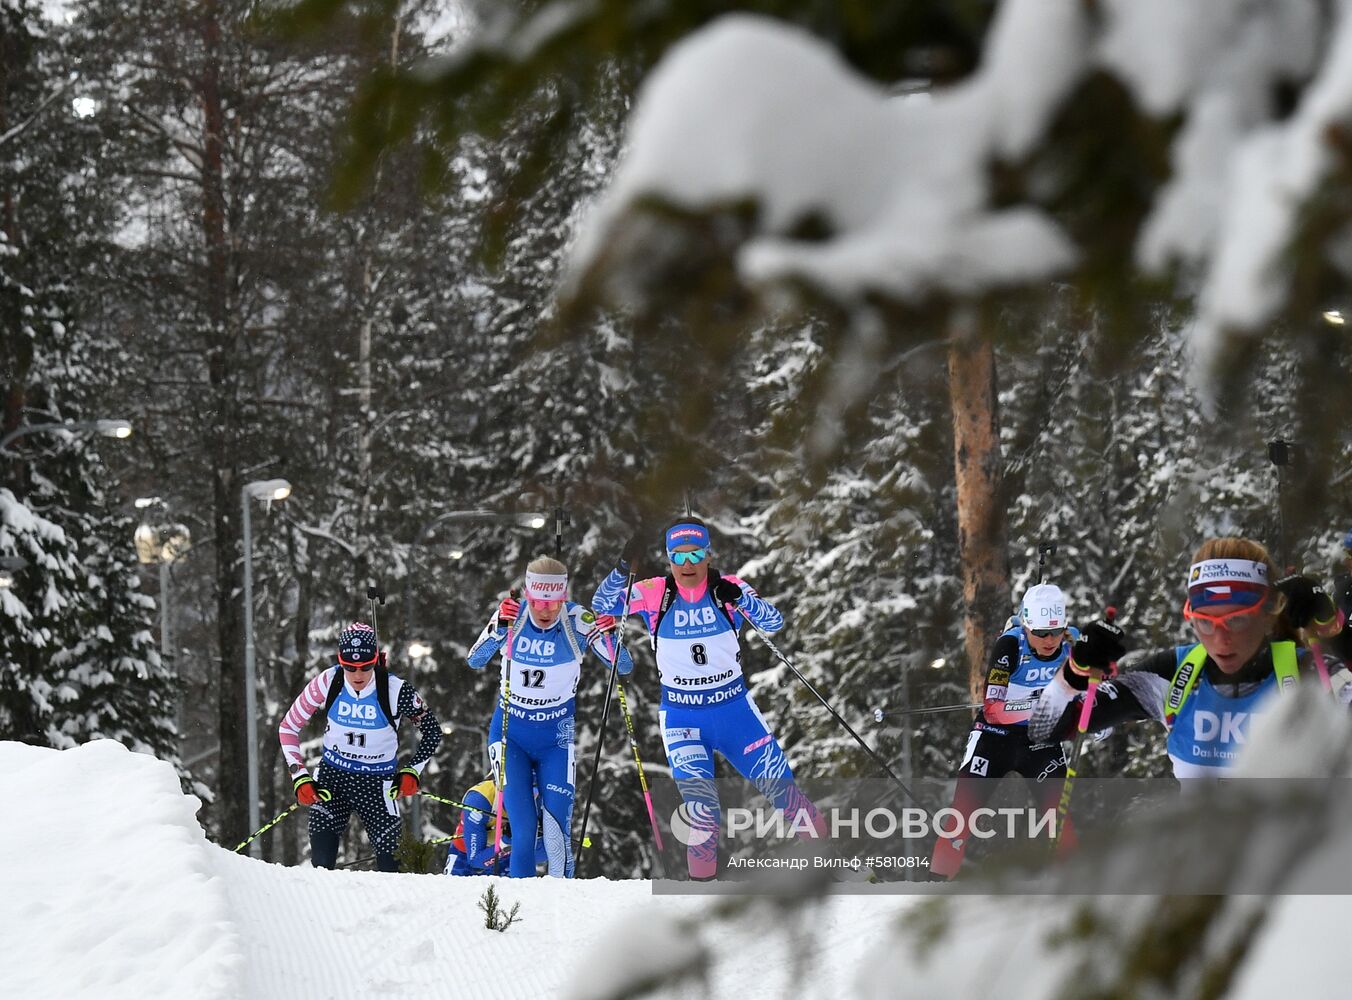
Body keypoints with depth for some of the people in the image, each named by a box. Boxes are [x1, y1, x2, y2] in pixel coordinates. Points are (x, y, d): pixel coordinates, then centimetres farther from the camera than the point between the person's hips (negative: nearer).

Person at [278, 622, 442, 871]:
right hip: (332, 777, 1)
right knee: (321, 863, -12)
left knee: (390, 866, -6)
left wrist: (411, 772, -9)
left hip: (378, 783, -1)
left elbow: (432, 731, -1)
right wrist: (300, 777, -7)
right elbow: (288, 728, -1)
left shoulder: (396, 691, -16)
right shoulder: (327, 683, -12)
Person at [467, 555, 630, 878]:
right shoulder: (512, 613, -12)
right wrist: (499, 628, -37)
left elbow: (624, 666, -12)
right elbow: (475, 661, -20)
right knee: (521, 821, -9)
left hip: (556, 737, 0)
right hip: (510, 733, 0)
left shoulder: (577, 621, -14)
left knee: (556, 823, -8)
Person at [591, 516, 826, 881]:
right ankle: (703, 877, -1)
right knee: (699, 801, -17)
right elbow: (603, 605, -10)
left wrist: (741, 600, -35)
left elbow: (774, 623, -16)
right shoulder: (655, 594, -6)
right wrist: (623, 569, -28)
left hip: (734, 709, 1)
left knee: (780, 785, 3)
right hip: (680, 715, -1)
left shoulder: (727, 588, -7)